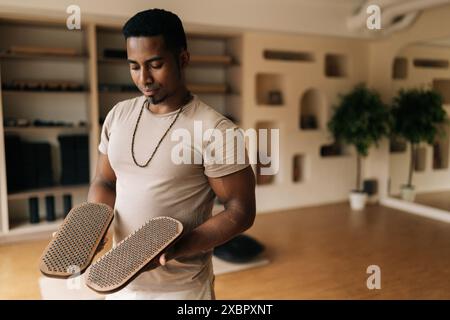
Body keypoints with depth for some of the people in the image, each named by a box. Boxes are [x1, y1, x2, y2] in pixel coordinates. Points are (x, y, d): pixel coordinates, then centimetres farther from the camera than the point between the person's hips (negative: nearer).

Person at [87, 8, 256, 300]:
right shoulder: (118, 116, 0)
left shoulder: (215, 131, -19)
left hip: (181, 287, -5)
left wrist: (176, 249, -25)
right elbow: (104, 182, 10)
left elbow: (241, 211, -15)